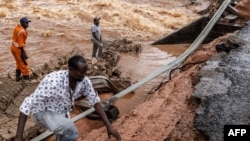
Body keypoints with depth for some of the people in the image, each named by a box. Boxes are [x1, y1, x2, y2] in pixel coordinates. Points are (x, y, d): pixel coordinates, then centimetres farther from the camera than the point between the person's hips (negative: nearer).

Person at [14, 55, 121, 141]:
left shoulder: (84, 81, -20)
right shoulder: (53, 81, -38)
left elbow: (95, 101, -7)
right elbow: (27, 105, -34)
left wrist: (109, 126, -12)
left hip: (62, 113, 7)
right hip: (43, 112, -6)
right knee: (69, 129, -33)